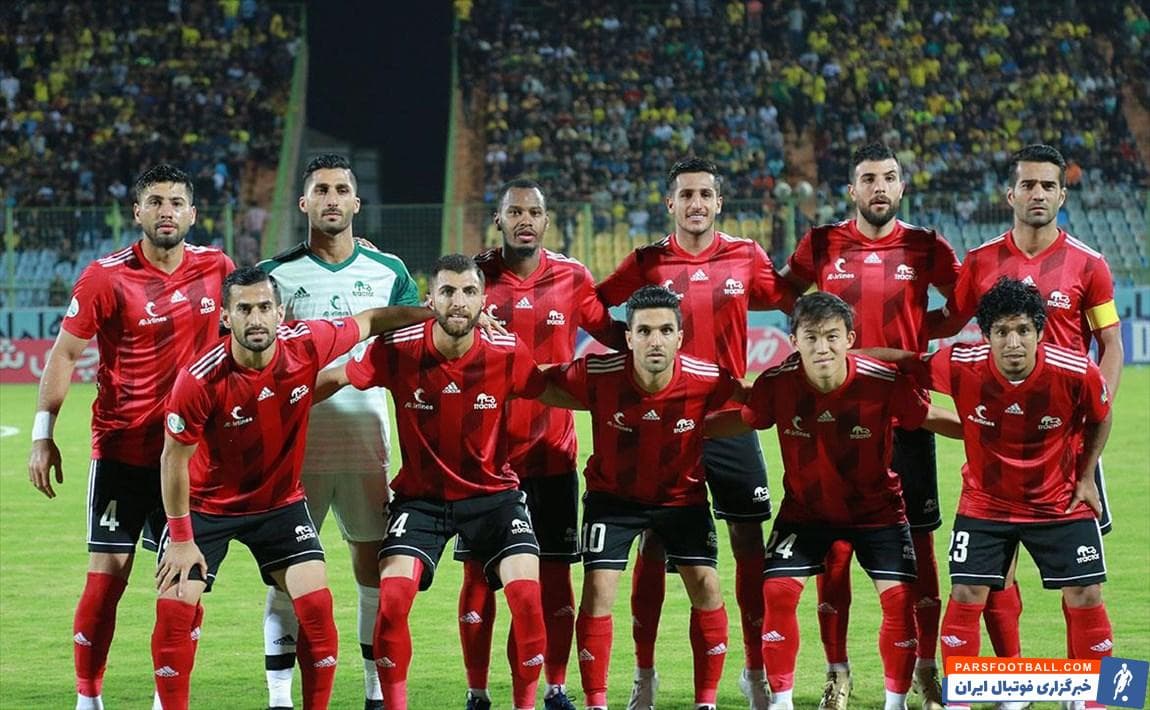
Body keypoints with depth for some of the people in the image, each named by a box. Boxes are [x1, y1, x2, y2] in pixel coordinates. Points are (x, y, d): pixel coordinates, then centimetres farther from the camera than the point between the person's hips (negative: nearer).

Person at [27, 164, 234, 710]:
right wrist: (43, 435, -7)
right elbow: (64, 354, -4)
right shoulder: (106, 277, -10)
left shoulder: (216, 269, 1)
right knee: (109, 571, -5)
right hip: (121, 448, -3)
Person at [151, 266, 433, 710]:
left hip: (280, 502, 2)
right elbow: (175, 458, -15)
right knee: (176, 608, -10)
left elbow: (368, 321, 1)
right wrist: (181, 539, -12)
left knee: (315, 604, -9)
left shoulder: (306, 344, -20)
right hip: (207, 503, -2)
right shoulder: (200, 380, -27)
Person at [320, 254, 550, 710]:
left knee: (526, 591, -17)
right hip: (420, 496, 0)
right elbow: (335, 378, -1)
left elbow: (555, 393, 4)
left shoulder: (507, 354, -13)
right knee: (393, 594, -19)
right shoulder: (397, 351, -15)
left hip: (492, 492, 0)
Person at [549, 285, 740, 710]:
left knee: (706, 587, -8)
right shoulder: (598, 375, -26)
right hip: (613, 495, -1)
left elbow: (754, 394, -4)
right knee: (598, 588, -11)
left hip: (681, 496, 1)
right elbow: (542, 384, -8)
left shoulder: (705, 380, -24)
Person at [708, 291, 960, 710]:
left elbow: (931, 418, -10)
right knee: (777, 591, -12)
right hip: (804, 508, 1)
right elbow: (742, 421, -1)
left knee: (898, 596, -12)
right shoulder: (776, 384, -20)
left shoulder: (884, 383, -25)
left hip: (876, 507, -1)